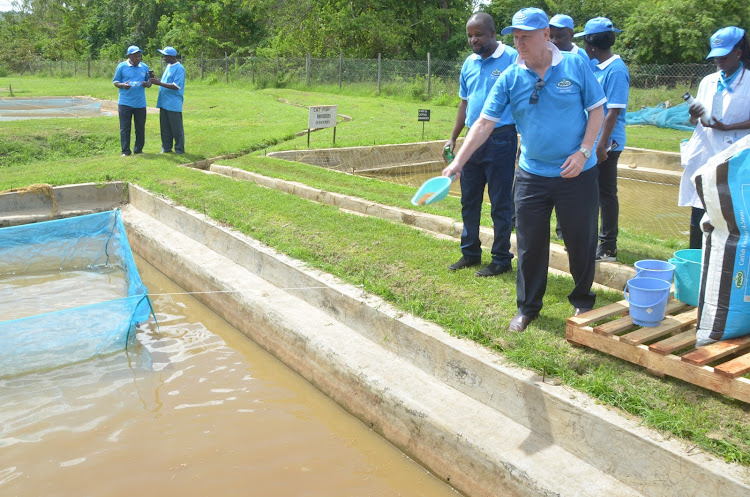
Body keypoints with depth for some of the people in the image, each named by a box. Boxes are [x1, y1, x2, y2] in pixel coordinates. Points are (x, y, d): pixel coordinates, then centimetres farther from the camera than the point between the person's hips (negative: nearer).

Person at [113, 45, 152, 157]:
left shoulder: (144, 67, 10)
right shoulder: (121, 66, 1)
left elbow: (149, 83, 16)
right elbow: (115, 81, 4)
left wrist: (147, 84, -8)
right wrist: (123, 85, -17)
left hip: (140, 103, 3)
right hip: (125, 103, -3)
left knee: (140, 128, 7)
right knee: (125, 128, -1)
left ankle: (138, 150, 18)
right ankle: (125, 151, 5)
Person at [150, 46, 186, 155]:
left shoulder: (179, 68, -12)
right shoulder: (168, 66, 16)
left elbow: (176, 86, -19)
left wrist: (159, 83, -19)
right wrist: (156, 79, 7)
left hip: (173, 104, -9)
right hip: (164, 103, 9)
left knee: (177, 128, -1)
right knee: (165, 128, 12)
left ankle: (179, 150, 6)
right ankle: (166, 148, 21)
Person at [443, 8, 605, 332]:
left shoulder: (575, 66, -6)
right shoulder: (510, 78, -3)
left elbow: (596, 110, -1)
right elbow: (484, 122, -6)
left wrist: (583, 152, -13)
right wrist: (458, 162, -14)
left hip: (577, 173, -1)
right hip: (532, 175, 2)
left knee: (581, 241, 9)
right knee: (529, 245, 7)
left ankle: (582, 301, 31)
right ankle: (527, 308, 23)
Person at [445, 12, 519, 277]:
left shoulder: (512, 59, -9)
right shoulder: (469, 63, 11)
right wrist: (453, 138, 15)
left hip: (500, 140, -7)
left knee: (500, 204, 1)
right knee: (469, 200, 13)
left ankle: (501, 259, 13)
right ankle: (470, 252, 27)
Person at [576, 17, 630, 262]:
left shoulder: (616, 70, -17)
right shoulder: (596, 66, 9)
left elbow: (614, 111, -21)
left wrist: (602, 145, -22)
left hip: (606, 143, -9)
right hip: (591, 140, 9)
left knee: (606, 193, -1)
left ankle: (608, 248, 8)